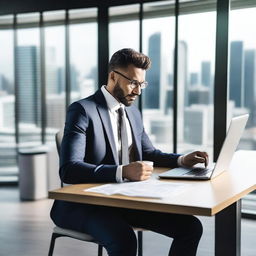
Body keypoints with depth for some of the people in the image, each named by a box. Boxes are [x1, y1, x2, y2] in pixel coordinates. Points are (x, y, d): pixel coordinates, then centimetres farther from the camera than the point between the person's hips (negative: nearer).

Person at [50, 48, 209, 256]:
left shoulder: (133, 112, 13)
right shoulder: (82, 110, -12)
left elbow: (149, 154, 24)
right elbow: (69, 169, -23)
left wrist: (182, 160, 2)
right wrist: (122, 172, -36)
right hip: (85, 204, -7)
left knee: (191, 227, -7)